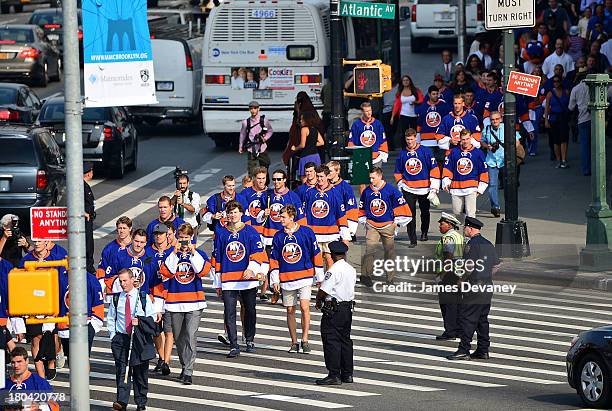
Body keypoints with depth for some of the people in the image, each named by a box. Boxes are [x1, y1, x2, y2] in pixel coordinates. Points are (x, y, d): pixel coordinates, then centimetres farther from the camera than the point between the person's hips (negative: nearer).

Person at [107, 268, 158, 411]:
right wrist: (113, 336, 4)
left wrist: (140, 321, -15)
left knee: (140, 372, 4)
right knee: (122, 371, -11)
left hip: (139, 339, -1)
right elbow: (111, 319, 15)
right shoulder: (116, 299, 7)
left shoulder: (143, 298, 2)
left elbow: (151, 317, 4)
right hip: (121, 338, 1)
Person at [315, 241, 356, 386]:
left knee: (331, 341, -5)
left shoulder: (333, 270, -17)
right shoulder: (351, 270, 9)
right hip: (348, 308, 8)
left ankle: (334, 375, -8)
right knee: (345, 340, 15)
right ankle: (347, 374, 19)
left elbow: (323, 291, -20)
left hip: (333, 310, -8)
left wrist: (318, 301, 1)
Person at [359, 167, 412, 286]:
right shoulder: (367, 191, 2)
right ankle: (366, 275, -12)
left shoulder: (391, 190, -8)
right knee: (369, 250, -11)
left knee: (390, 251, 6)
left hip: (388, 226, -1)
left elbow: (401, 206, -2)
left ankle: (390, 278, 16)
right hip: (372, 226, 1)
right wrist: (364, 222, 13)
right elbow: (362, 208, 17)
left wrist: (397, 223, -1)